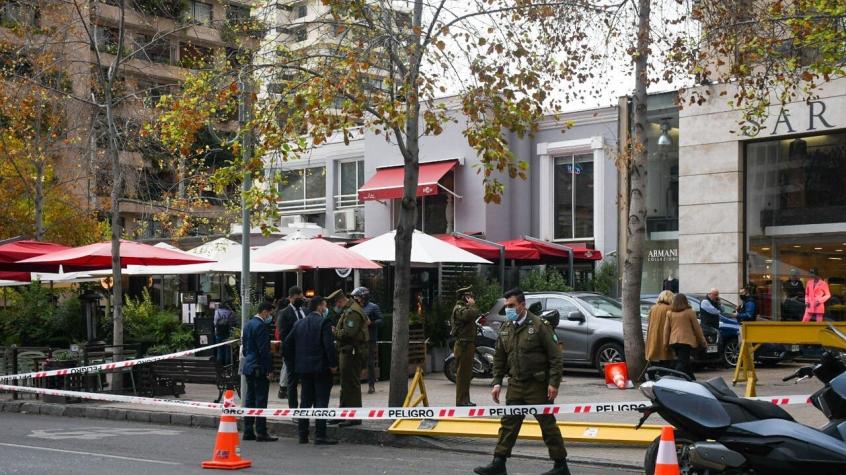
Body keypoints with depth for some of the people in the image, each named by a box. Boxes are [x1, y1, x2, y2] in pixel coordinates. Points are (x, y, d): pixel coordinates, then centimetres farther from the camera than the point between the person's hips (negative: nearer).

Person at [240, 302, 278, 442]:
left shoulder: (248, 324, 12)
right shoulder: (260, 326, -16)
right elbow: (264, 350, -18)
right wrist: (269, 369, -15)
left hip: (248, 367, 9)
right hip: (259, 369, -9)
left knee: (250, 399, 11)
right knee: (261, 400, -6)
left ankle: (248, 431, 14)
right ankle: (261, 433, -5)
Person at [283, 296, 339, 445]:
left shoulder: (299, 324, 10)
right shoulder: (323, 322, -9)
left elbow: (288, 343, 9)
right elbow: (329, 345, -18)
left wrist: (292, 365, 15)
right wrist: (333, 364, -11)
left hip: (303, 368, 6)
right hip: (321, 367, -6)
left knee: (305, 401, 12)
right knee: (321, 401, -3)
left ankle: (303, 435, 13)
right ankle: (320, 436, -6)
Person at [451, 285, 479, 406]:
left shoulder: (464, 308, 21)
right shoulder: (459, 308, -12)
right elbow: (470, 315, -30)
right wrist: (472, 305, -16)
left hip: (468, 344, 11)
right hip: (463, 345, -11)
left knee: (467, 374, 15)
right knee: (462, 373, -9)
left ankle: (465, 400, 23)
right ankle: (461, 401, -8)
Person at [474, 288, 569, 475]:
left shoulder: (539, 325, -10)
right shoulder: (505, 329, 9)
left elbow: (555, 356, -11)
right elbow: (499, 358, 16)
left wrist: (554, 383, -15)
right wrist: (497, 382, 9)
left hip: (538, 385, -6)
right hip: (516, 384, 6)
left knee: (547, 425, 2)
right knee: (508, 423, 5)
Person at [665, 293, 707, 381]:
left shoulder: (670, 313, 6)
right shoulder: (689, 312, -4)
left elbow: (666, 329, 7)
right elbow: (697, 328, 1)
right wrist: (702, 340, 11)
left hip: (673, 341, 5)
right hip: (686, 341, -5)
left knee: (681, 361, 16)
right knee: (682, 363, -7)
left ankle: (692, 380, 24)